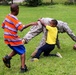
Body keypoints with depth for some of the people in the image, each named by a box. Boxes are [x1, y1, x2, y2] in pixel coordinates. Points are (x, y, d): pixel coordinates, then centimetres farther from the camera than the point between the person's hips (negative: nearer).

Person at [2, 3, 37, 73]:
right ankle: (23, 68, 1)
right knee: (22, 51, 4)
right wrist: (30, 24, -23)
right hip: (13, 38, -8)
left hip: (7, 38, 8)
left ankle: (7, 58, 4)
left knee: (17, 50, 23)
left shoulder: (7, 16, 7)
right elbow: (21, 28, -27)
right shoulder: (14, 18, -19)